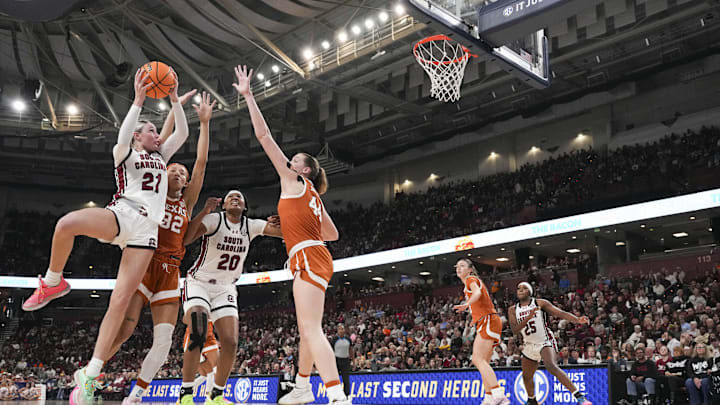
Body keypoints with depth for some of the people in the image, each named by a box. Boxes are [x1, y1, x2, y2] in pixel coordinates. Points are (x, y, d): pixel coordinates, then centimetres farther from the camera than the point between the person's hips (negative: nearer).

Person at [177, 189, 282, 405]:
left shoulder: (251, 226, 0)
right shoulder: (214, 220, -13)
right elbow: (184, 239, -28)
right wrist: (204, 212, -38)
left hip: (225, 289, 4)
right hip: (199, 284, -4)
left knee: (230, 342, -9)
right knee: (197, 335, -25)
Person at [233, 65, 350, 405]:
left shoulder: (294, 182, 1)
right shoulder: (312, 197, 23)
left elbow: (264, 136, -3)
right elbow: (332, 234, 27)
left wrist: (248, 96, -1)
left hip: (308, 259, -10)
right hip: (314, 258, 10)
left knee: (312, 330, -19)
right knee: (307, 330, 19)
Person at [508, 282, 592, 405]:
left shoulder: (540, 303, -7)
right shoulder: (513, 310, 1)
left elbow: (561, 313, -13)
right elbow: (515, 330, -12)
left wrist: (578, 320, -30)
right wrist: (528, 317, -26)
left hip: (545, 342, -6)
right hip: (530, 345, 6)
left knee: (551, 366, -31)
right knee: (526, 376, 17)